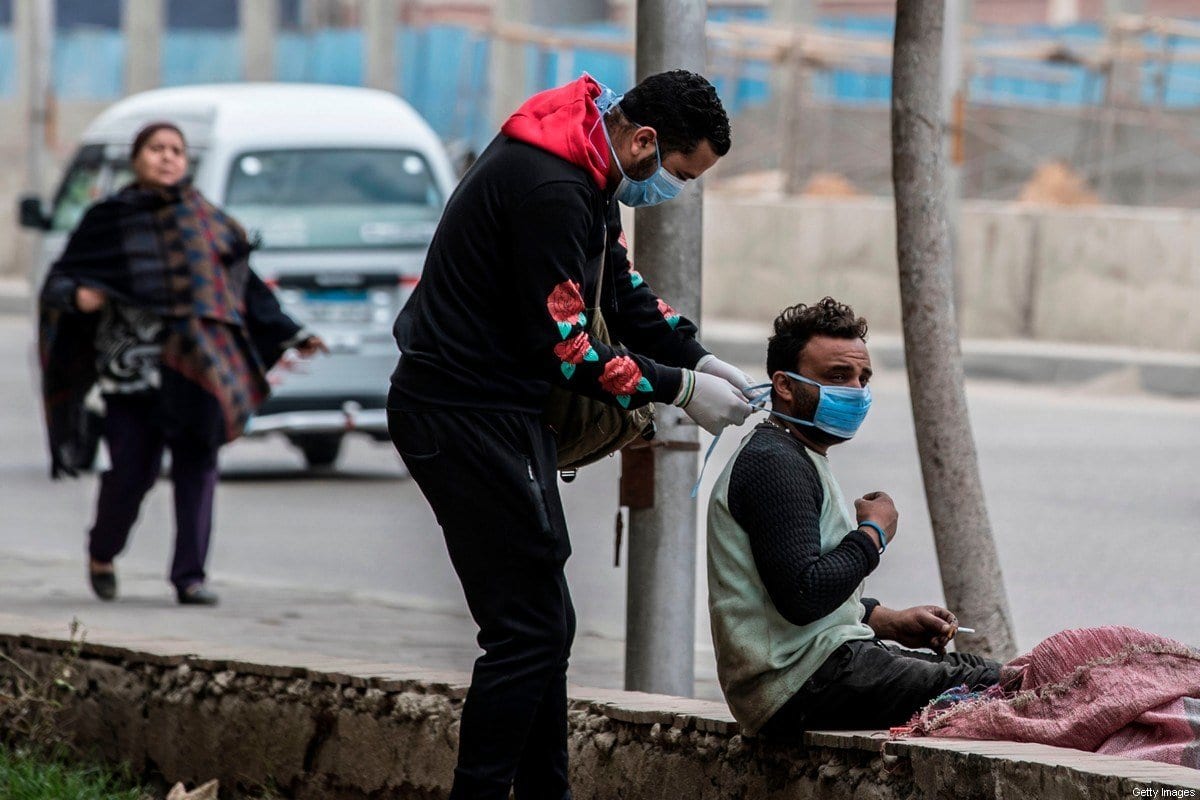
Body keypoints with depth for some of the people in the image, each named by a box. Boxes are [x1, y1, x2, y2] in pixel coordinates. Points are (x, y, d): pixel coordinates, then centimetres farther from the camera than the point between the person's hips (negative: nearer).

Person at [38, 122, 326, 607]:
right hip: (131, 364, -2)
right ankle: (102, 554, 23)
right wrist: (77, 295, -16)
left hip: (196, 363, 2)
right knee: (132, 471, -4)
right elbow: (58, 280, 7)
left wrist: (293, 337, 13)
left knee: (197, 466, -7)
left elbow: (248, 288, 19)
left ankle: (190, 576, -3)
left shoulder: (208, 222, 14)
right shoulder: (109, 220, 9)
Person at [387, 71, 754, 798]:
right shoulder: (549, 190, -23)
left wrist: (700, 358, 5)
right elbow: (560, 348, -22)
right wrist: (680, 389, -13)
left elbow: (623, 290, 19)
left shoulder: (590, 175, 10)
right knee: (528, 629, -10)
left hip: (502, 409, 11)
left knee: (545, 623, 16)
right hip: (466, 417, -11)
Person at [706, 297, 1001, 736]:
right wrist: (873, 533, -8)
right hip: (800, 686, -11)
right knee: (988, 688, -17)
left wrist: (893, 622, 14)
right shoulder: (773, 463, -13)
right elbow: (803, 596, -24)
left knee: (986, 672, 3)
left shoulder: (796, 459, 22)